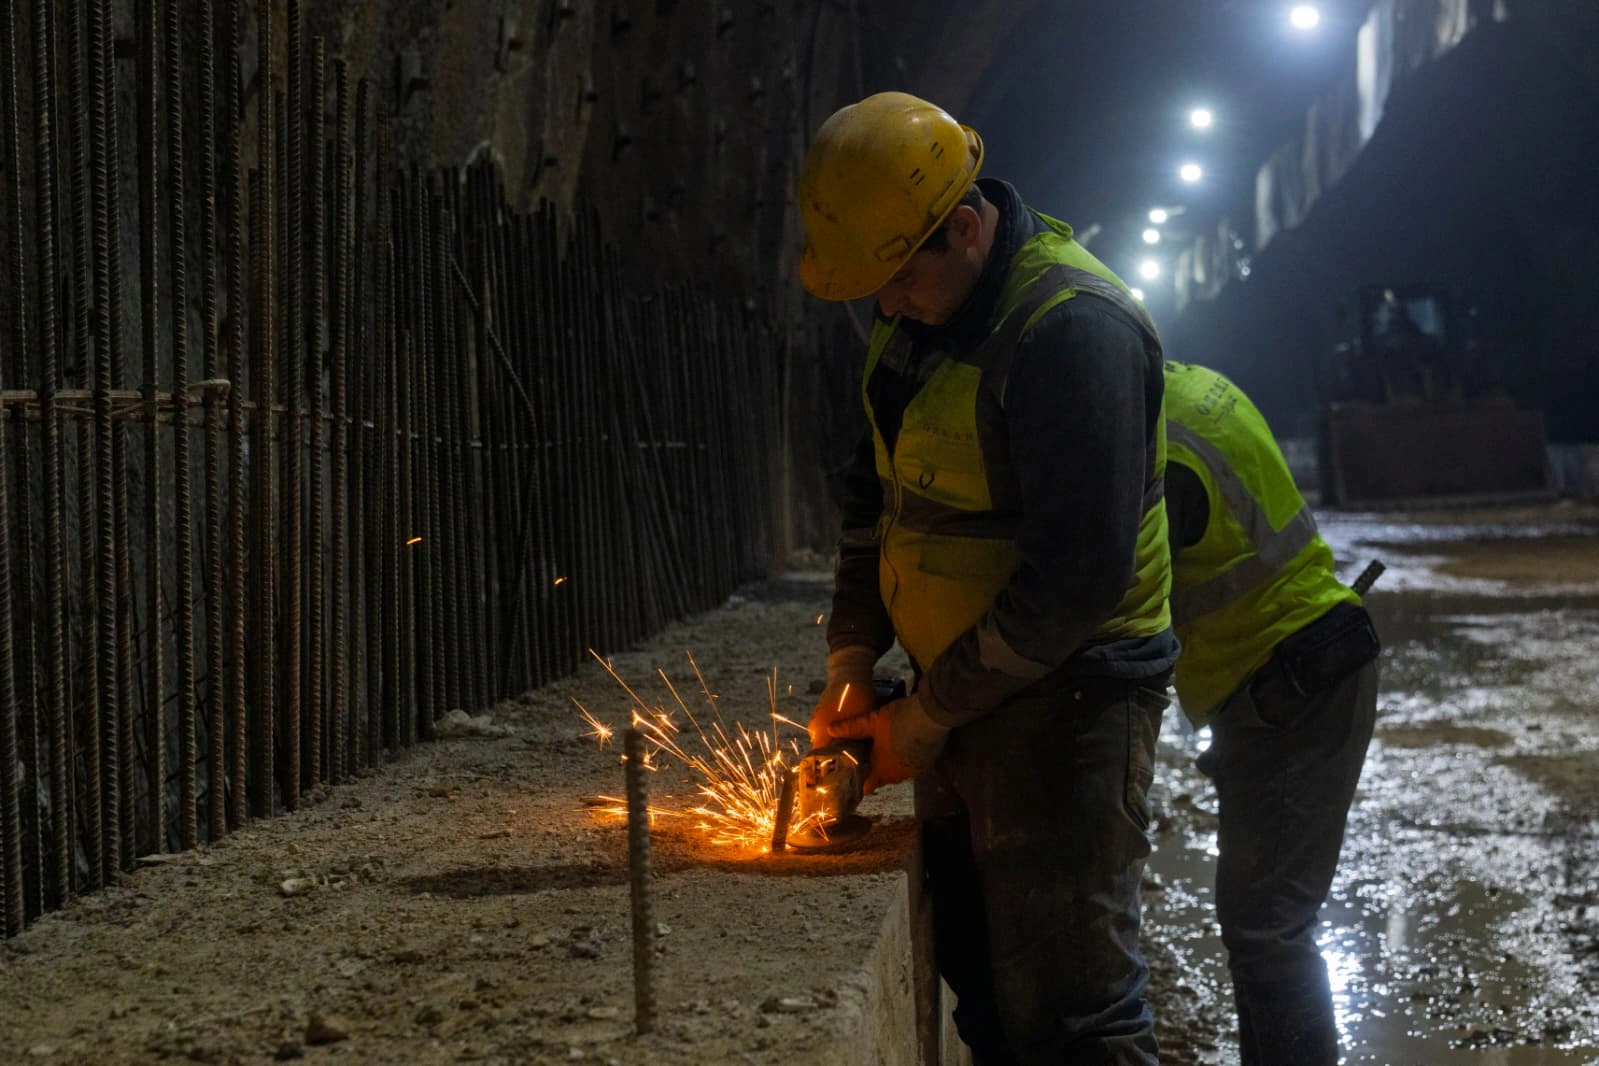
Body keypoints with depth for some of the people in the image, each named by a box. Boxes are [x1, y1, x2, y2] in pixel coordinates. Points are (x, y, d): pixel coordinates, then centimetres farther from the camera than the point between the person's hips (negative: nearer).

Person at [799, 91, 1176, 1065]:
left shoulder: (1074, 328, -22)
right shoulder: (917, 315, 7)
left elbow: (1078, 576, -24)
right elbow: (877, 490, 18)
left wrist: (931, 717, -15)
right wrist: (854, 656, 6)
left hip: (1063, 707, -9)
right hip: (957, 696, 9)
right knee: (980, 984, 15)